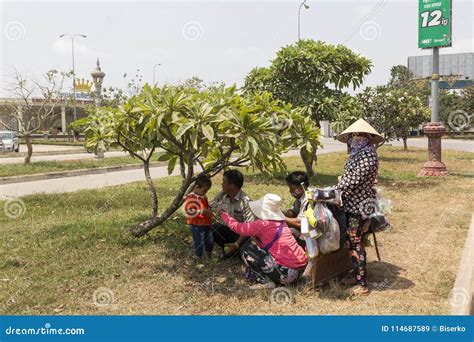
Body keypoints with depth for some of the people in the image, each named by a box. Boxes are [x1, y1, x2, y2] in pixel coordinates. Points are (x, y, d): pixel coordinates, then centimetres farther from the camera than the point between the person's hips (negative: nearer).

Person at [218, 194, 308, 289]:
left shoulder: (263, 224, -13)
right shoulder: (280, 223, 11)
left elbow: (237, 227, -7)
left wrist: (222, 214, 8)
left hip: (287, 273, -8)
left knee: (247, 250, 0)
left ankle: (266, 282, -1)